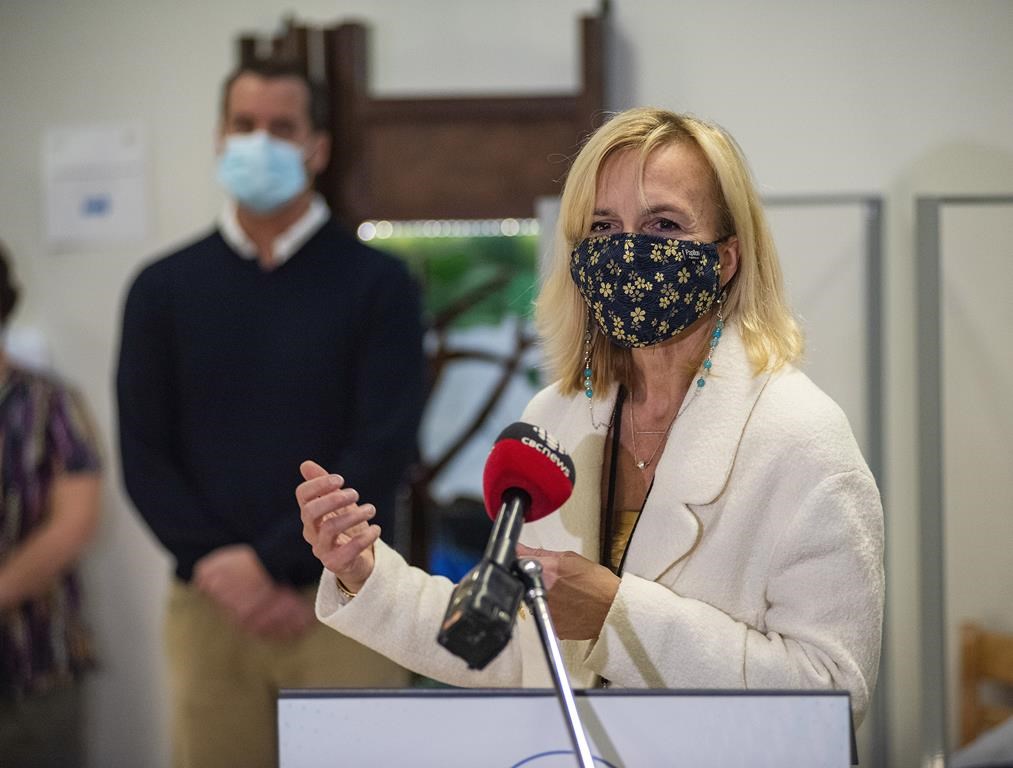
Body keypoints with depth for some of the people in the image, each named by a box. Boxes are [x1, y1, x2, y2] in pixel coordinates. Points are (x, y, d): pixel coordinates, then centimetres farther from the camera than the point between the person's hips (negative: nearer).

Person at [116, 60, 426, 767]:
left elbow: (384, 450, -7)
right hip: (210, 602, 2)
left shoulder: (376, 283, 1)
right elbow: (145, 457, 3)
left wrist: (270, 561, -13)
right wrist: (222, 574, -9)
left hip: (343, 603, -2)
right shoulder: (164, 289, 8)